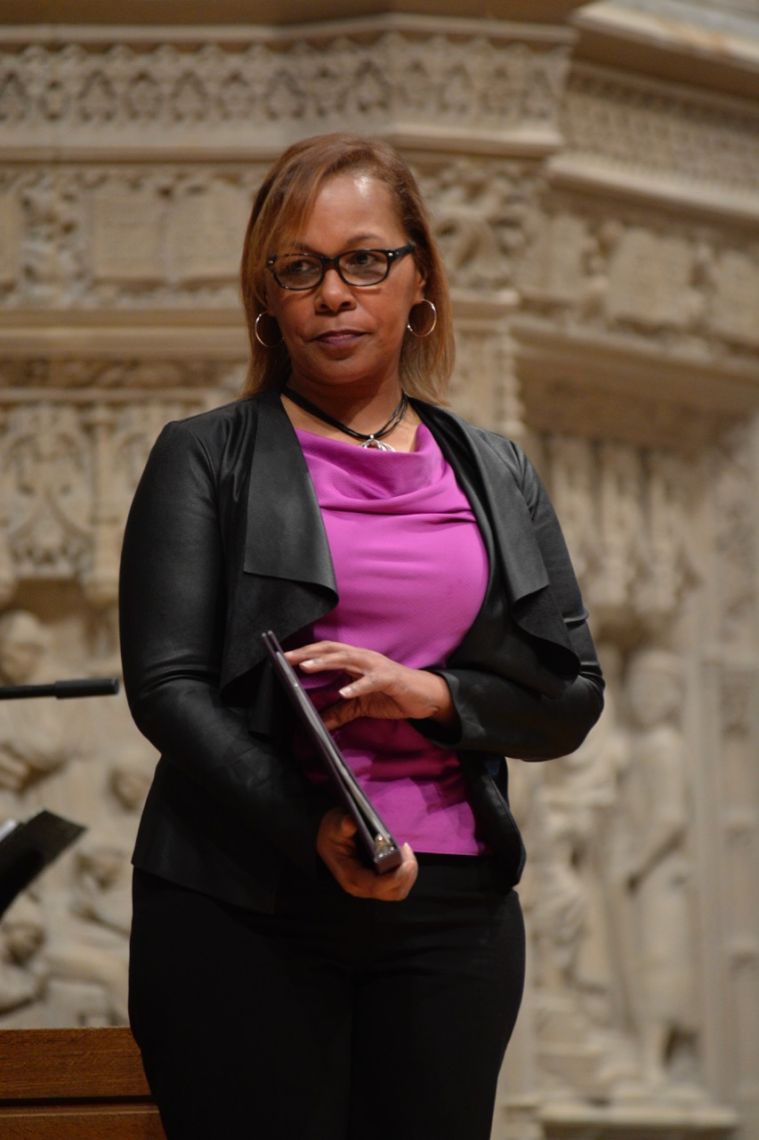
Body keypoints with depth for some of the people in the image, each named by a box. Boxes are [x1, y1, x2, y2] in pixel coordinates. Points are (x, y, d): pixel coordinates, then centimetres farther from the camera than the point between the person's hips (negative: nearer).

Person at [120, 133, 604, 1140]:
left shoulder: (496, 475, 15)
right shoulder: (206, 460, 4)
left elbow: (572, 698, 13)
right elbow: (167, 688, -5)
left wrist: (429, 694, -8)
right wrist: (318, 834, -19)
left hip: (451, 911, 3)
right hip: (243, 913, -3)